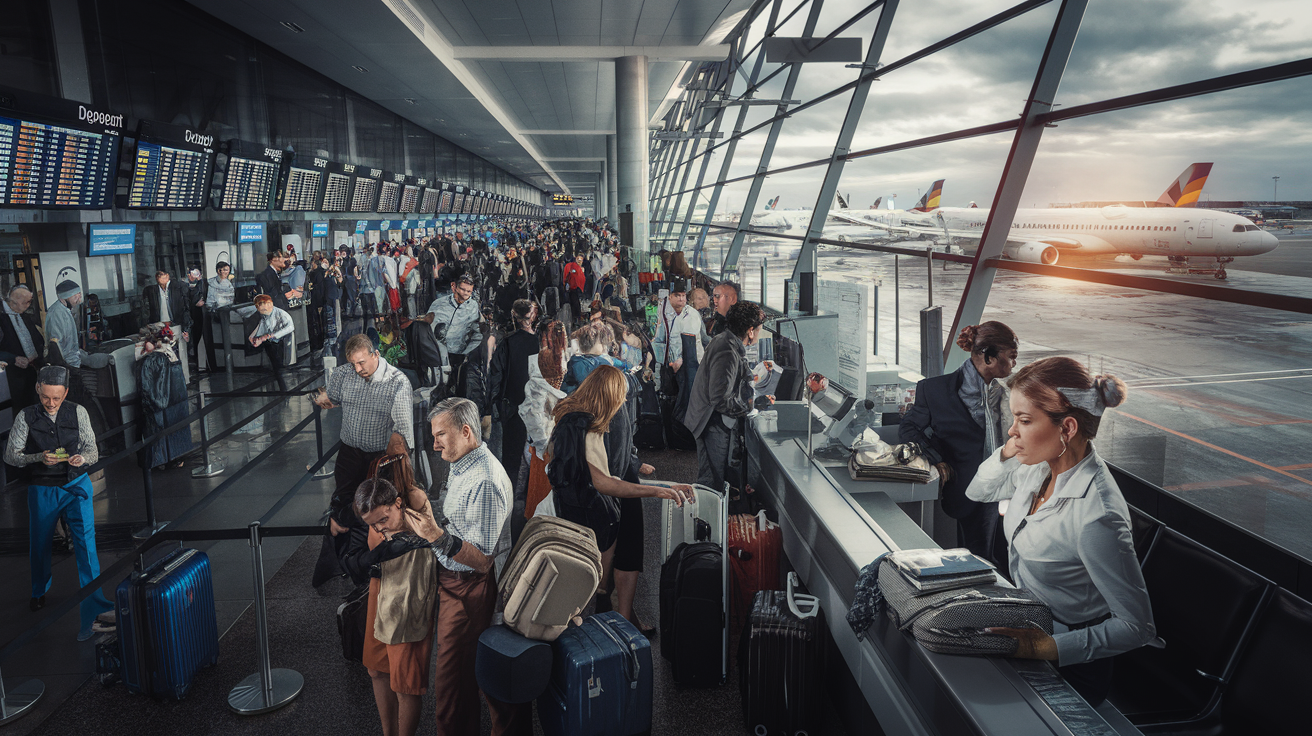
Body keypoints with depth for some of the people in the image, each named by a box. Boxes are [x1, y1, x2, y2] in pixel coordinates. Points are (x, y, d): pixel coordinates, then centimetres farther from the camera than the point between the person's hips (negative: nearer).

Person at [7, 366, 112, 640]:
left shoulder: (78, 412, -3)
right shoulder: (25, 417, -5)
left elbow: (92, 449, 0)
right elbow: (10, 455, -3)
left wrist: (83, 458, -23)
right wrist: (39, 457, -21)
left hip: (76, 485, -1)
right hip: (42, 491, 1)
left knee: (85, 540, -14)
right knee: (39, 545, 16)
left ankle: (93, 607, -14)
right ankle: (39, 591, 47)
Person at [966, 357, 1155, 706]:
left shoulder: (1095, 517, -32)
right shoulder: (1041, 465, -9)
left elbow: (1137, 626, -24)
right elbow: (977, 492, 9)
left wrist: (1049, 648, -31)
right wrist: (1008, 452, -9)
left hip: (1066, 667, -7)